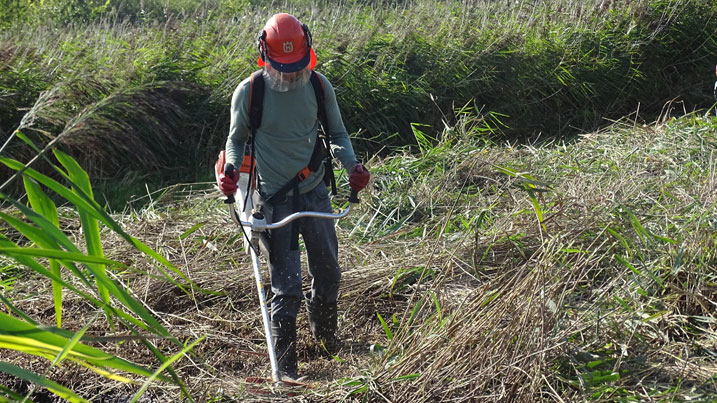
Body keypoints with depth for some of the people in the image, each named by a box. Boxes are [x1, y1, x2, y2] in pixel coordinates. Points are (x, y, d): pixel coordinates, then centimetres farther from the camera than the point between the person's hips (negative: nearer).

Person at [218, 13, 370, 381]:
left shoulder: (319, 86, -4)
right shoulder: (248, 92, -10)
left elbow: (337, 134, 9)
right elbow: (237, 139, 5)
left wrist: (352, 165, -9)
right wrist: (232, 171, -13)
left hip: (315, 192, 3)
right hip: (275, 199, -3)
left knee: (328, 272, 15)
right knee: (286, 285, -4)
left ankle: (324, 329, 43)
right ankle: (284, 359, 9)